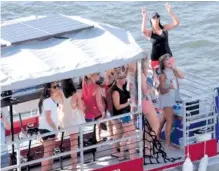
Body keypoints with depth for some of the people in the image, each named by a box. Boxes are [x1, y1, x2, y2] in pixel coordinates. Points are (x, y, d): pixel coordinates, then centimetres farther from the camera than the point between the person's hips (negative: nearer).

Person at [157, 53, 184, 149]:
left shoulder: (173, 71, 2)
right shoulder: (163, 75, -18)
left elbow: (182, 76, -11)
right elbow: (162, 91, -20)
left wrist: (175, 68, -16)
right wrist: (169, 88, -39)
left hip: (172, 98, 8)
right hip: (166, 99, -8)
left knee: (164, 119, 20)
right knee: (170, 121, -11)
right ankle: (168, 143, -9)